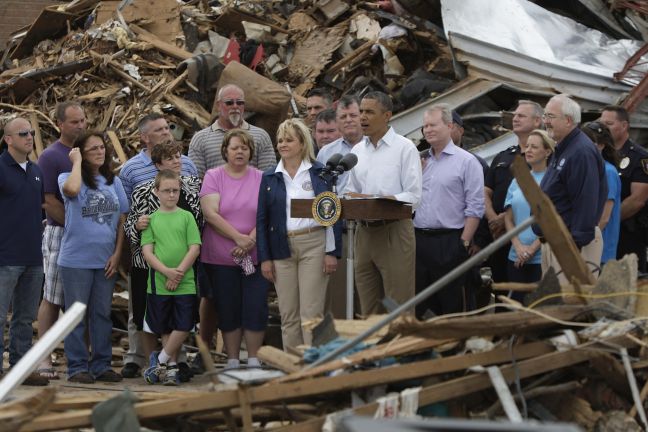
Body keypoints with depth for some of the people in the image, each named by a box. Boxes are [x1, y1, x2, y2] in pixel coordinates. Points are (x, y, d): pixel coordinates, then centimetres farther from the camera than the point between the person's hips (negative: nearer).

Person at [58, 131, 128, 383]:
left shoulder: (113, 182, 9)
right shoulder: (67, 177, -4)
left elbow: (122, 220, 10)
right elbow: (72, 190, -30)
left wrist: (117, 254, 1)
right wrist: (77, 161, -15)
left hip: (106, 260, 4)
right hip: (76, 259, -4)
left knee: (102, 314, 9)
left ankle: (101, 365, 16)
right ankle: (77, 367, 5)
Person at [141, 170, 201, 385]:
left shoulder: (186, 217, 5)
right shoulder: (151, 219, 5)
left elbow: (195, 248, -1)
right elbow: (147, 251, -2)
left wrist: (179, 273, -11)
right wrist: (167, 271, -15)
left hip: (185, 283, 0)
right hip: (158, 284, 0)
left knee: (183, 327, -7)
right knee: (165, 328, 6)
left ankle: (160, 359, 8)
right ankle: (171, 367, 17)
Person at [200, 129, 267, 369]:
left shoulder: (260, 179, 6)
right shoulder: (213, 177, 1)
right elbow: (211, 214, -9)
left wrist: (251, 240, -16)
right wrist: (239, 238, -15)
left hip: (255, 257, 1)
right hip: (221, 258, -1)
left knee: (256, 309, -4)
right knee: (228, 311, 5)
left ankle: (253, 360, 8)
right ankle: (232, 362, 15)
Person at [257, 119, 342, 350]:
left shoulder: (319, 173, 2)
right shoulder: (269, 178, 10)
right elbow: (261, 220, 10)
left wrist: (332, 252, -6)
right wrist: (264, 258, 3)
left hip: (314, 246, -3)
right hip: (282, 250, 3)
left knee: (311, 313, -6)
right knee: (288, 315, 5)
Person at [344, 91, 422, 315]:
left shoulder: (404, 148, -3)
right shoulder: (357, 150, 15)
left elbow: (413, 196, -10)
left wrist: (373, 200, -18)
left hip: (394, 230, -6)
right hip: (364, 231, 6)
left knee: (398, 310, -8)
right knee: (369, 311, 8)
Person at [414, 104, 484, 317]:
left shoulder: (466, 161, -3)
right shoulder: (421, 161, 15)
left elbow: (475, 207, -8)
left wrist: (464, 243, -13)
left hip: (449, 242, -6)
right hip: (418, 241, 6)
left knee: (453, 307, -1)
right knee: (416, 307, 6)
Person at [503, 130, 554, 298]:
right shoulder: (518, 181, 13)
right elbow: (508, 218, 12)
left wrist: (532, 249, -11)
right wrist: (519, 246, -4)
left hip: (541, 257, -5)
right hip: (517, 257, 5)